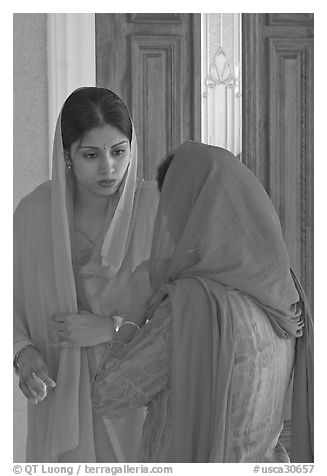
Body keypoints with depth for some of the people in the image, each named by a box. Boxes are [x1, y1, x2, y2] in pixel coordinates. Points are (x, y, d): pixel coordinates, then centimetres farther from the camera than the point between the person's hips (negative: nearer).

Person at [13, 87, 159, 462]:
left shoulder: (155, 207, -12)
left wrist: (110, 328, -19)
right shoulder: (33, 212, -5)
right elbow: (10, 306, 5)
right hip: (62, 393, 2)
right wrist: (24, 354, -15)